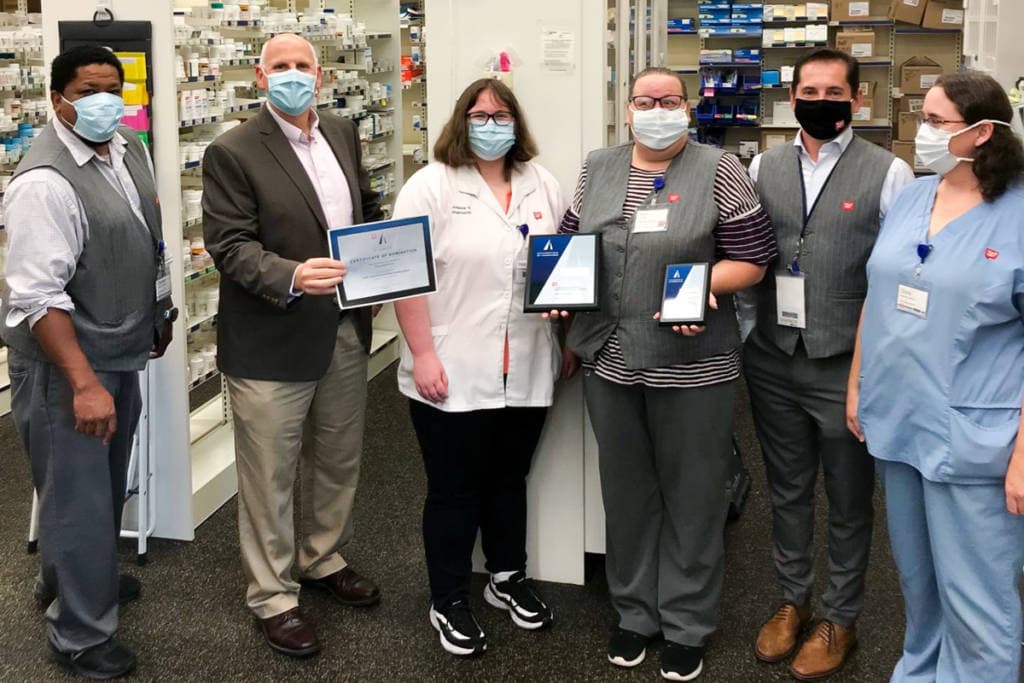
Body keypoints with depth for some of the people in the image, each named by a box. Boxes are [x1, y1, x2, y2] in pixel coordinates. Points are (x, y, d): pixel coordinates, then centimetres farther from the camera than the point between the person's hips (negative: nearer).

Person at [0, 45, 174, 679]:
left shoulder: (129, 148, 3)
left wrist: (161, 312, 24)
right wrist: (83, 384, -28)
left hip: (121, 351, 9)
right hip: (65, 363, -8)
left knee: (108, 482, 23)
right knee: (79, 497, 3)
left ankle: (73, 577, 46)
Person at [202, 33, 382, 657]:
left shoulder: (343, 135, 8)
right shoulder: (232, 153, -12)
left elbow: (368, 206, 20)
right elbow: (231, 246, -17)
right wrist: (292, 276, -34)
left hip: (345, 330, 6)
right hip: (271, 341, -6)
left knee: (339, 460, 20)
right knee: (271, 476, 5)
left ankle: (324, 558, 42)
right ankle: (273, 595, 21)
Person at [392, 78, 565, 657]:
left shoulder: (544, 186, 8)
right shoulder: (432, 186, -7)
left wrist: (567, 341, 9)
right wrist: (422, 355, -16)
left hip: (526, 374, 4)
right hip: (453, 374, -4)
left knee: (509, 480, 19)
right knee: (455, 491, 7)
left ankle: (508, 578, 37)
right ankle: (449, 602, 22)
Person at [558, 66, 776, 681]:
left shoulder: (718, 171, -5)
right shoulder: (599, 169, 9)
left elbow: (752, 258, -6)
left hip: (691, 363, -4)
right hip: (611, 358, 4)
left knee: (692, 493, 7)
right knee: (626, 489, 14)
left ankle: (687, 624, 23)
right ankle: (636, 611, 31)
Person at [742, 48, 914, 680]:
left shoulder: (889, 173, -6)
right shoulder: (764, 168, 6)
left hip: (848, 366, -3)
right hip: (774, 362, 3)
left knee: (849, 500, 11)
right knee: (787, 490, 17)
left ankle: (841, 619, 28)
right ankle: (794, 601, 35)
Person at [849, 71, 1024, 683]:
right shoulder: (911, 199, 6)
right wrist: (857, 384, 14)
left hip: (972, 439, -6)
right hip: (899, 421, 6)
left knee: (974, 601, 3)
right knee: (916, 579, 20)